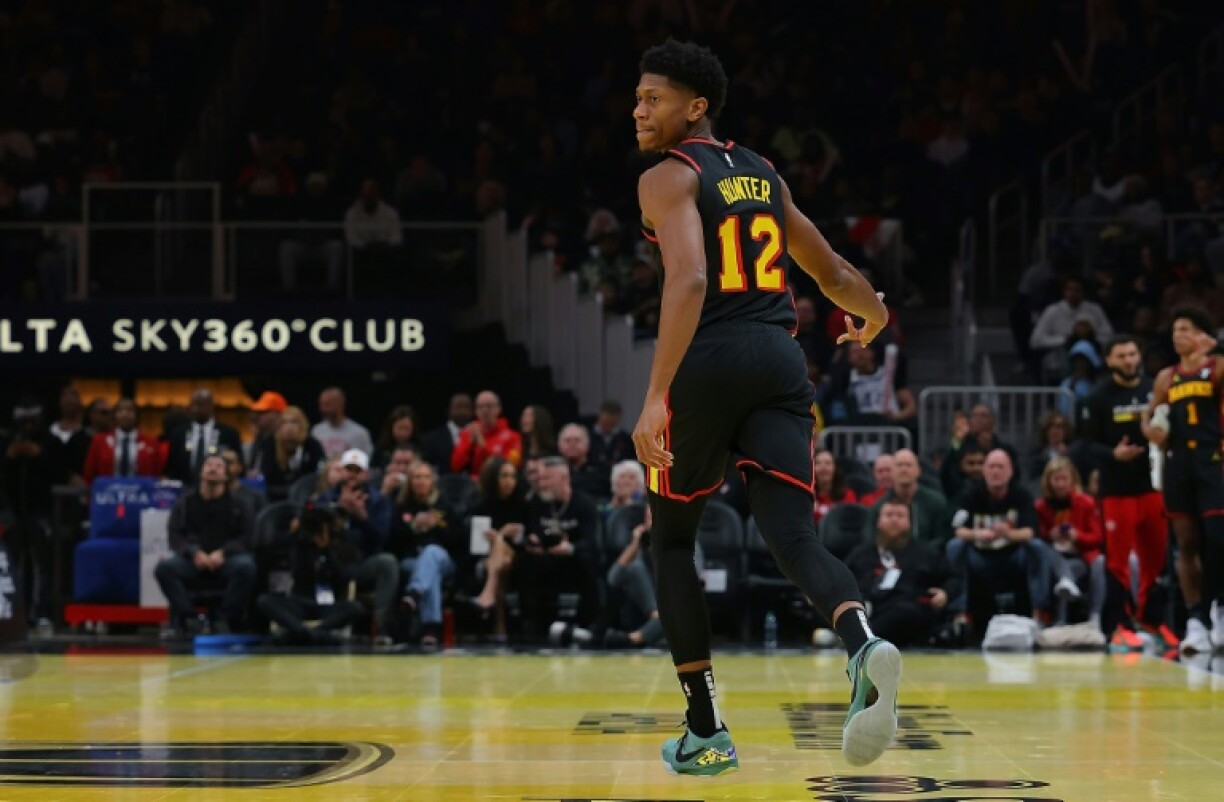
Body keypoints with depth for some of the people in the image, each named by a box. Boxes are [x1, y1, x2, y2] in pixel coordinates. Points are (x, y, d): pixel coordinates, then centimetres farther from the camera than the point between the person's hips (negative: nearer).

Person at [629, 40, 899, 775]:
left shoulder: (669, 179, -2)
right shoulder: (762, 174, 20)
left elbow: (689, 281, -19)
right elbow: (831, 272, 29)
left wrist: (657, 397, -25)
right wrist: (874, 315, 51)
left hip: (707, 361, -5)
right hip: (779, 359, 5)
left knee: (673, 540, 14)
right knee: (796, 539, -5)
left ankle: (707, 734, 14)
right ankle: (865, 648, -39)